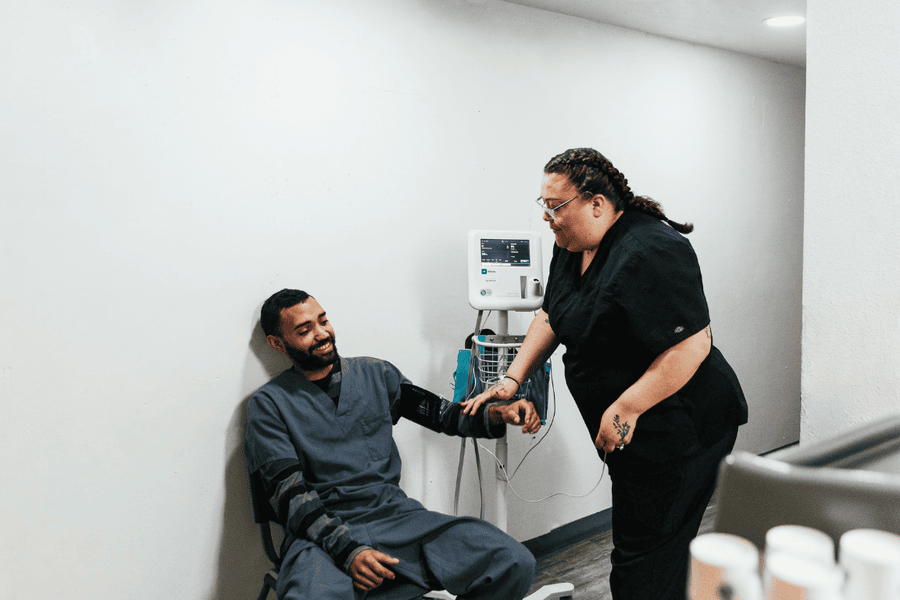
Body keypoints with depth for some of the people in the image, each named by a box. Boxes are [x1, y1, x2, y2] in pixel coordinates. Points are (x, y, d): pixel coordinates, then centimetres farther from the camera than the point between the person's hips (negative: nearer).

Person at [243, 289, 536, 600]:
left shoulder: (375, 374, 14)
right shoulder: (269, 404, 3)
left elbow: (443, 414, 14)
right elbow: (289, 495, -6)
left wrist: (498, 413, -6)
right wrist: (347, 550, -20)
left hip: (395, 514, 4)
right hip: (324, 534, -4)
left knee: (516, 562, -15)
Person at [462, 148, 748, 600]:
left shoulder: (649, 253, -24)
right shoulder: (573, 246, 6)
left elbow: (692, 346, -27)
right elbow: (551, 316, 13)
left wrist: (625, 409, -25)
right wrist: (512, 379, 4)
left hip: (677, 431, -9)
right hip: (633, 432, 9)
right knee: (654, 545, 22)